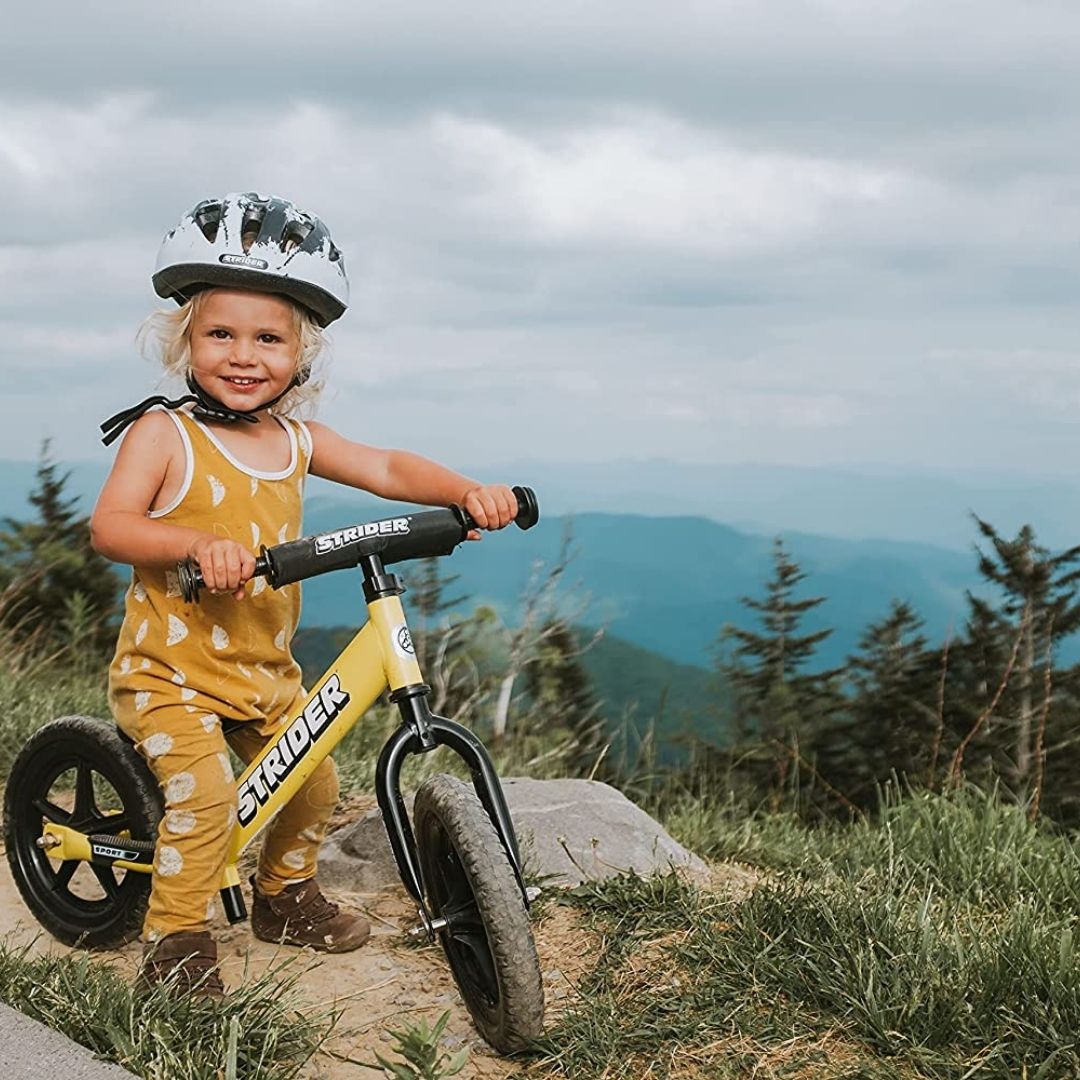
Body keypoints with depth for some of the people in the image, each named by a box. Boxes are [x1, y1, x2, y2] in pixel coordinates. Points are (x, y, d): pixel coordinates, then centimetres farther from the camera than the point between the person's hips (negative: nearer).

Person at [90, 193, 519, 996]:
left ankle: (286, 897, 39)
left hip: (264, 671, 6)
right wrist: (197, 542, -40)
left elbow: (387, 470, 1)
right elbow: (109, 526, -23)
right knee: (205, 792, -21)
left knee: (313, 783, 13)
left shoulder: (295, 442, 2)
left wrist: (468, 493, -17)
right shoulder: (163, 434, -13)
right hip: (170, 670, -6)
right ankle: (175, 943, -3)